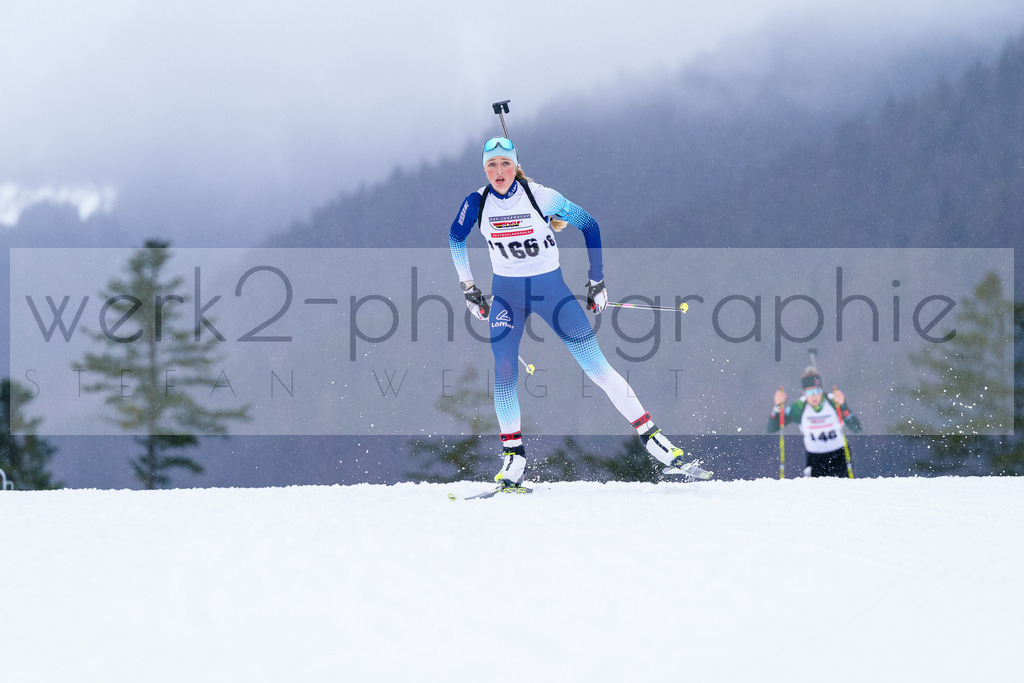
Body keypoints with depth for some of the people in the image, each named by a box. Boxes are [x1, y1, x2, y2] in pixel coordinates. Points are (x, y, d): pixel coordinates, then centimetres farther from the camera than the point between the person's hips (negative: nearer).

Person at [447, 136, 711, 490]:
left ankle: (653, 438, -3)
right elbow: (455, 238, 13)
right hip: (506, 294, 2)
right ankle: (513, 456, -1)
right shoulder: (477, 203, -8)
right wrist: (468, 288, 12)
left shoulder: (541, 197, -14)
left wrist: (597, 280, 1)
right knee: (504, 372, -12)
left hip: (551, 289, -2)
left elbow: (590, 225, -1)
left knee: (597, 366, -5)